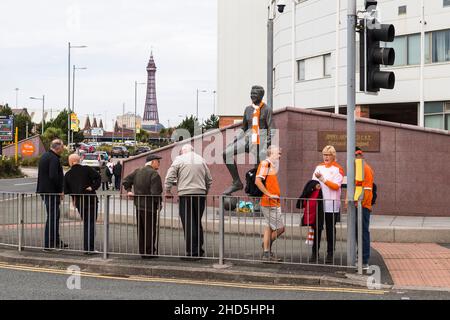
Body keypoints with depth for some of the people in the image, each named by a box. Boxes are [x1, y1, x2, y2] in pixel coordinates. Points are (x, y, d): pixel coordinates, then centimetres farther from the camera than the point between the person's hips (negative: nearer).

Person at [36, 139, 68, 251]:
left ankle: (56, 241, 26)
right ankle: (48, 244, -3)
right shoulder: (54, 158, -18)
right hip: (52, 192, -10)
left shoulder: (44, 156, 14)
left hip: (44, 190, 10)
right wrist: (60, 190, -15)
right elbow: (53, 176, -26)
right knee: (52, 217, -5)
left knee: (55, 216, 18)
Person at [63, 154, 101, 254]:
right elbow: (98, 177, -18)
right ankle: (90, 248, -6)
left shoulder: (68, 175, 5)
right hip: (91, 200, -4)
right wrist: (93, 187, -13)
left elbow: (66, 191, 7)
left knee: (86, 224, 16)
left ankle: (86, 247, 16)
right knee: (91, 223, -1)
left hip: (79, 202, 4)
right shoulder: (87, 169, -5)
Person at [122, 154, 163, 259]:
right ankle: (149, 252, 5)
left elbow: (126, 181, 15)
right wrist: (159, 203, -9)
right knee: (150, 230, 1)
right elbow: (155, 192, -21)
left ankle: (142, 251, 20)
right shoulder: (154, 174, -16)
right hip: (149, 207, -7)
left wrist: (129, 191, 14)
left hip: (138, 206, 8)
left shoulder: (137, 172, 10)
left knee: (141, 230, 14)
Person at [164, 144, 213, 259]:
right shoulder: (201, 160, 14)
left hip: (186, 194, -4)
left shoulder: (179, 159, 2)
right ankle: (199, 250, 16)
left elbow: (170, 177, -4)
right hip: (200, 194, 4)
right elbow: (209, 180, 16)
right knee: (198, 223, 14)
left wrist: (168, 191, 5)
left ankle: (192, 251, -2)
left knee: (188, 224, -1)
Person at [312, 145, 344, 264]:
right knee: (317, 228, 5)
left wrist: (322, 179, -15)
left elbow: (336, 186, -10)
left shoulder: (338, 169, -1)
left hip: (331, 204, -4)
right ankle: (315, 253, 12)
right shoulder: (319, 167, 14)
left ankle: (330, 255, 6)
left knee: (330, 230, 1)